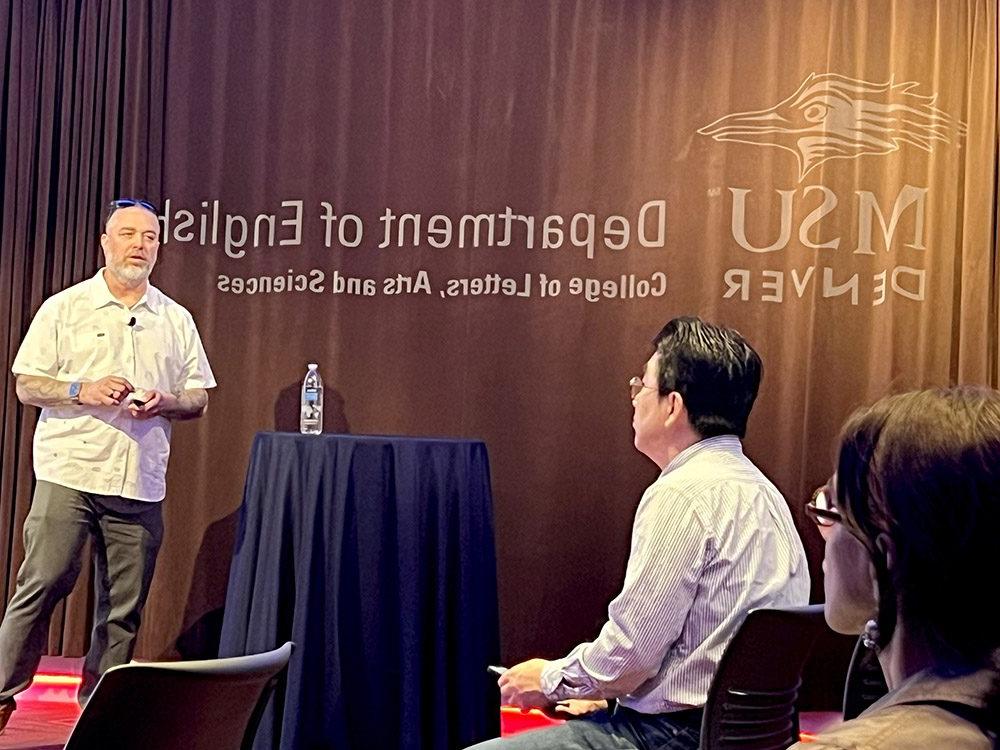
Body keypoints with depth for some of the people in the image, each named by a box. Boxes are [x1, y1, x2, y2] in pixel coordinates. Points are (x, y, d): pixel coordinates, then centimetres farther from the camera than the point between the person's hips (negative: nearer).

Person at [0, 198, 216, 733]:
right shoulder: (64, 308, 6)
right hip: (69, 472, -3)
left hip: (140, 484, 3)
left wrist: (165, 403, -7)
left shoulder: (176, 320, 14)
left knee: (124, 606, 4)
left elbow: (197, 400, 14)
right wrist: (82, 391, -14)